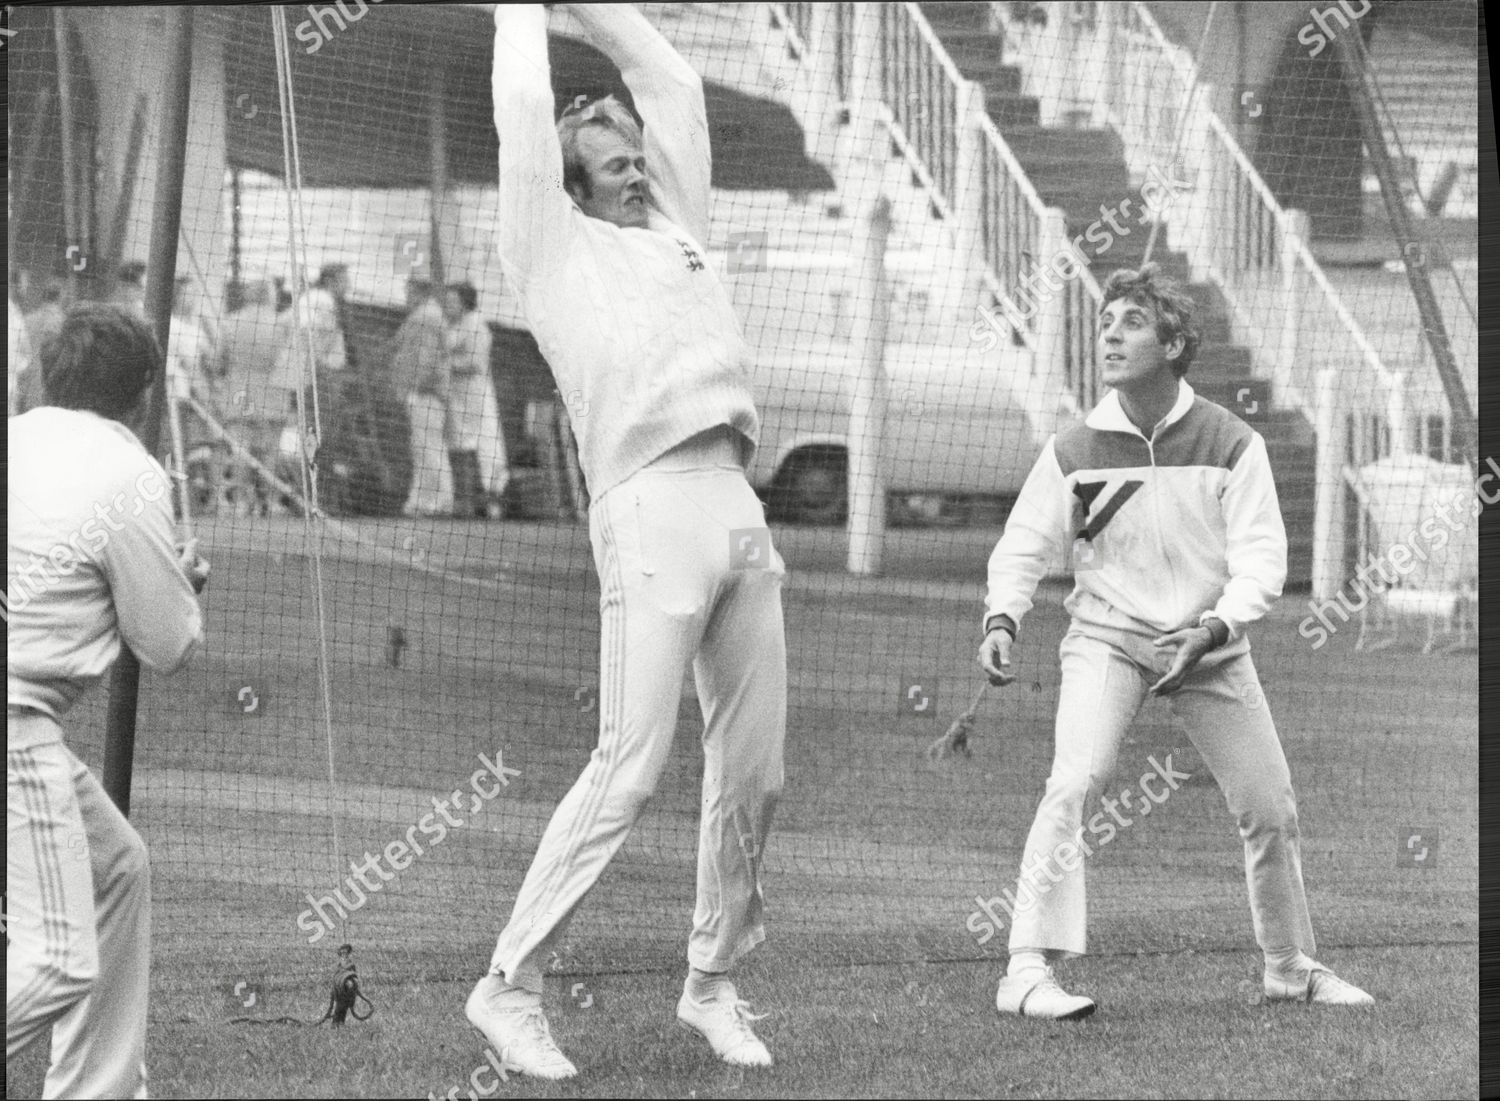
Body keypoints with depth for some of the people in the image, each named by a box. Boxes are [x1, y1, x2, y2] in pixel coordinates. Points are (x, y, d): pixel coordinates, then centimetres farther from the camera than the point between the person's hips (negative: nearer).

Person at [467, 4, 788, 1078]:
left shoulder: (674, 228, 25)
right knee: (630, 769, -11)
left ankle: (714, 981, 15)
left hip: (740, 509, 6)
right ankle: (511, 983, -5)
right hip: (652, 507, -6)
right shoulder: (553, 245, 10)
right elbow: (524, 106, 5)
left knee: (753, 772, 4)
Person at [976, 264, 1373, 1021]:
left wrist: (1214, 629, -26)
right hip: (1109, 638, -1)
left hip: (1210, 644, 1)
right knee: (1074, 785, -24)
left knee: (1271, 810, 6)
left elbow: (1261, 558, -10)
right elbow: (1025, 544, 2)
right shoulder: (1074, 451, -5)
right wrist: (1001, 619, -16)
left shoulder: (1232, 445, -8)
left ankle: (1292, 968, 29)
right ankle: (1029, 971, -25)